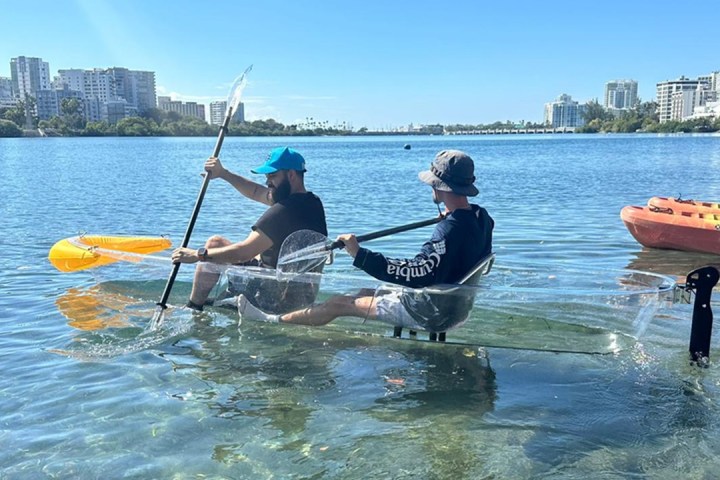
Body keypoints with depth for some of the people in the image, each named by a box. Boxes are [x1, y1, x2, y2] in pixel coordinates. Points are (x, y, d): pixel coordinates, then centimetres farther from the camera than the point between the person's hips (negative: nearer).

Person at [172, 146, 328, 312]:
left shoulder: (283, 211, -25)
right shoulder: (313, 203, 4)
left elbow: (245, 252, -27)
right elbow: (256, 192, 15)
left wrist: (197, 255, -18)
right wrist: (223, 173, 9)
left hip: (280, 297, -9)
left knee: (214, 243, 3)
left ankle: (192, 309, 20)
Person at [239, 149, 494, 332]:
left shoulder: (449, 230, -30)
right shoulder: (481, 217, -2)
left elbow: (418, 272, -37)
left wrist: (360, 255, -36)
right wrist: (448, 217, 32)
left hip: (429, 311, -9)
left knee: (341, 303, 1)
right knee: (365, 294, 22)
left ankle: (273, 322, 16)